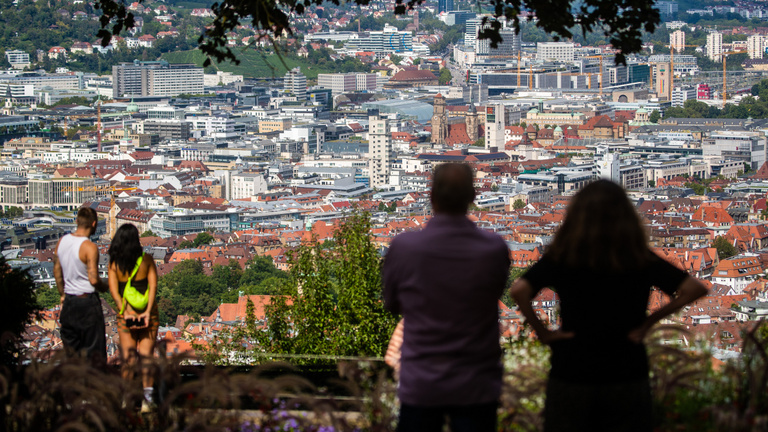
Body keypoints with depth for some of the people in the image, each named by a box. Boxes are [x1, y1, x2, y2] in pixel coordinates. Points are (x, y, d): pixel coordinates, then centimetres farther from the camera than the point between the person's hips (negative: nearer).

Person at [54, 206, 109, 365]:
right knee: (94, 352, 2)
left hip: (69, 302, 6)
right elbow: (94, 279, -20)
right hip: (88, 301, -6)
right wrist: (104, 287, 1)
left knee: (70, 350, 13)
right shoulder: (89, 247, -18)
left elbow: (57, 272, 12)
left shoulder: (62, 242, 4)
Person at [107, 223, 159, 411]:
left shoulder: (114, 263, -1)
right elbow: (153, 286, -9)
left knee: (128, 357, 6)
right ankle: (147, 399, -2)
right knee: (146, 355, 3)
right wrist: (148, 312, -13)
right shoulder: (146, 260, -2)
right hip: (148, 312, 0)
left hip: (125, 314, 0)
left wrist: (125, 312, -13)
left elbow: (113, 290, -8)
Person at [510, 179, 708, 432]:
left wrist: (541, 331, -8)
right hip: (627, 378, 1)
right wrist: (648, 323, -3)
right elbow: (694, 289, -7)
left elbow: (519, 290, -20)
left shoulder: (561, 257, -6)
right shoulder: (641, 259, -3)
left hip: (570, 376, -1)